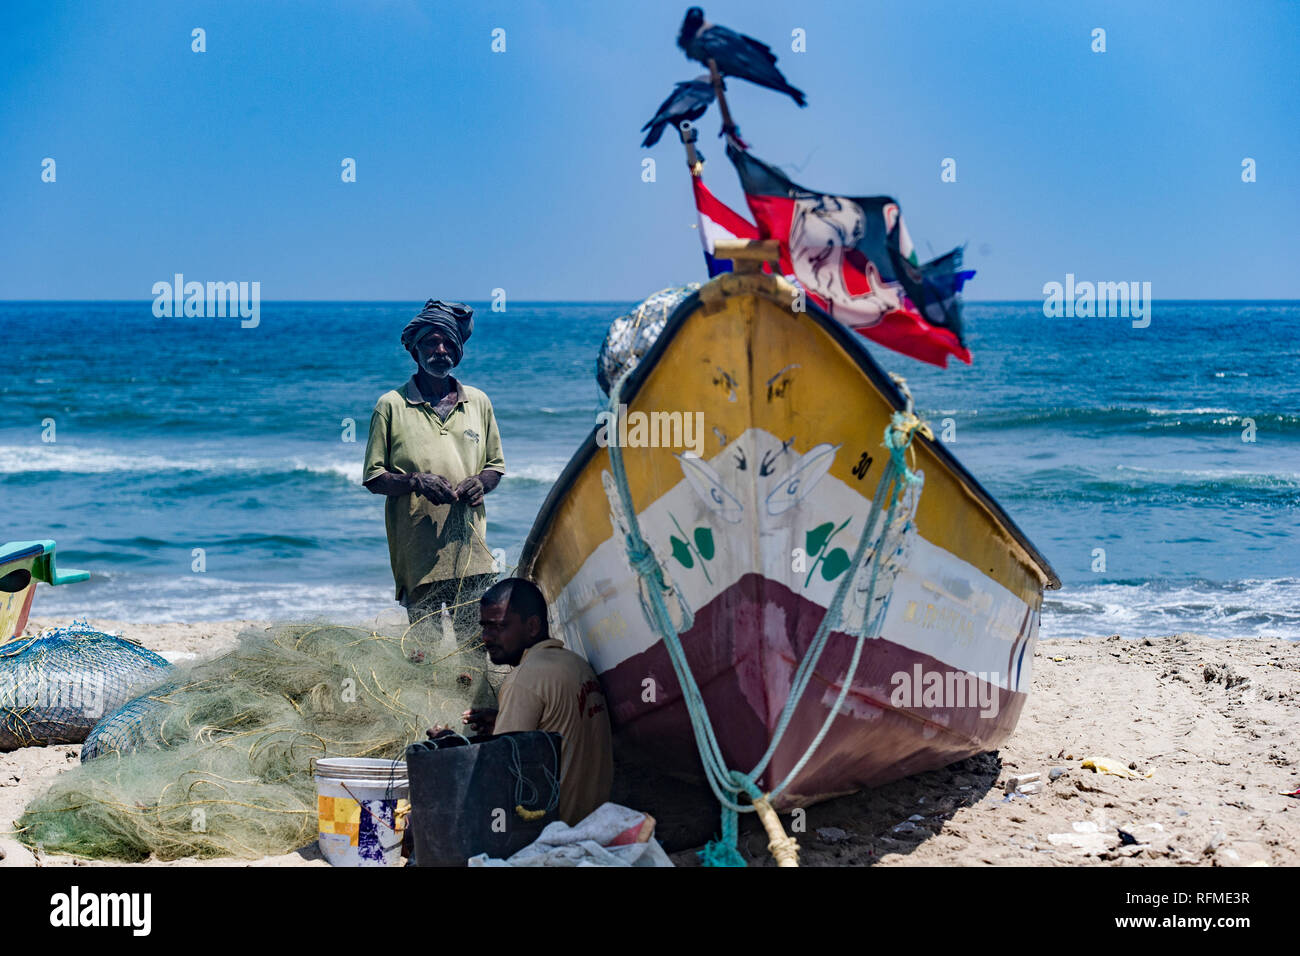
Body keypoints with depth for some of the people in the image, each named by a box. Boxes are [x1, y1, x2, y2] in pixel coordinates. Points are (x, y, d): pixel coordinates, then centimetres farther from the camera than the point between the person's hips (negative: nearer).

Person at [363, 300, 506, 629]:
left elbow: (495, 465, 22)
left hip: (471, 551, 3)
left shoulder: (478, 402, 14)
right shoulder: (391, 405, 4)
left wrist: (481, 483, -2)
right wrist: (416, 482, -15)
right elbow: (373, 478, 4)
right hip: (418, 556, -2)